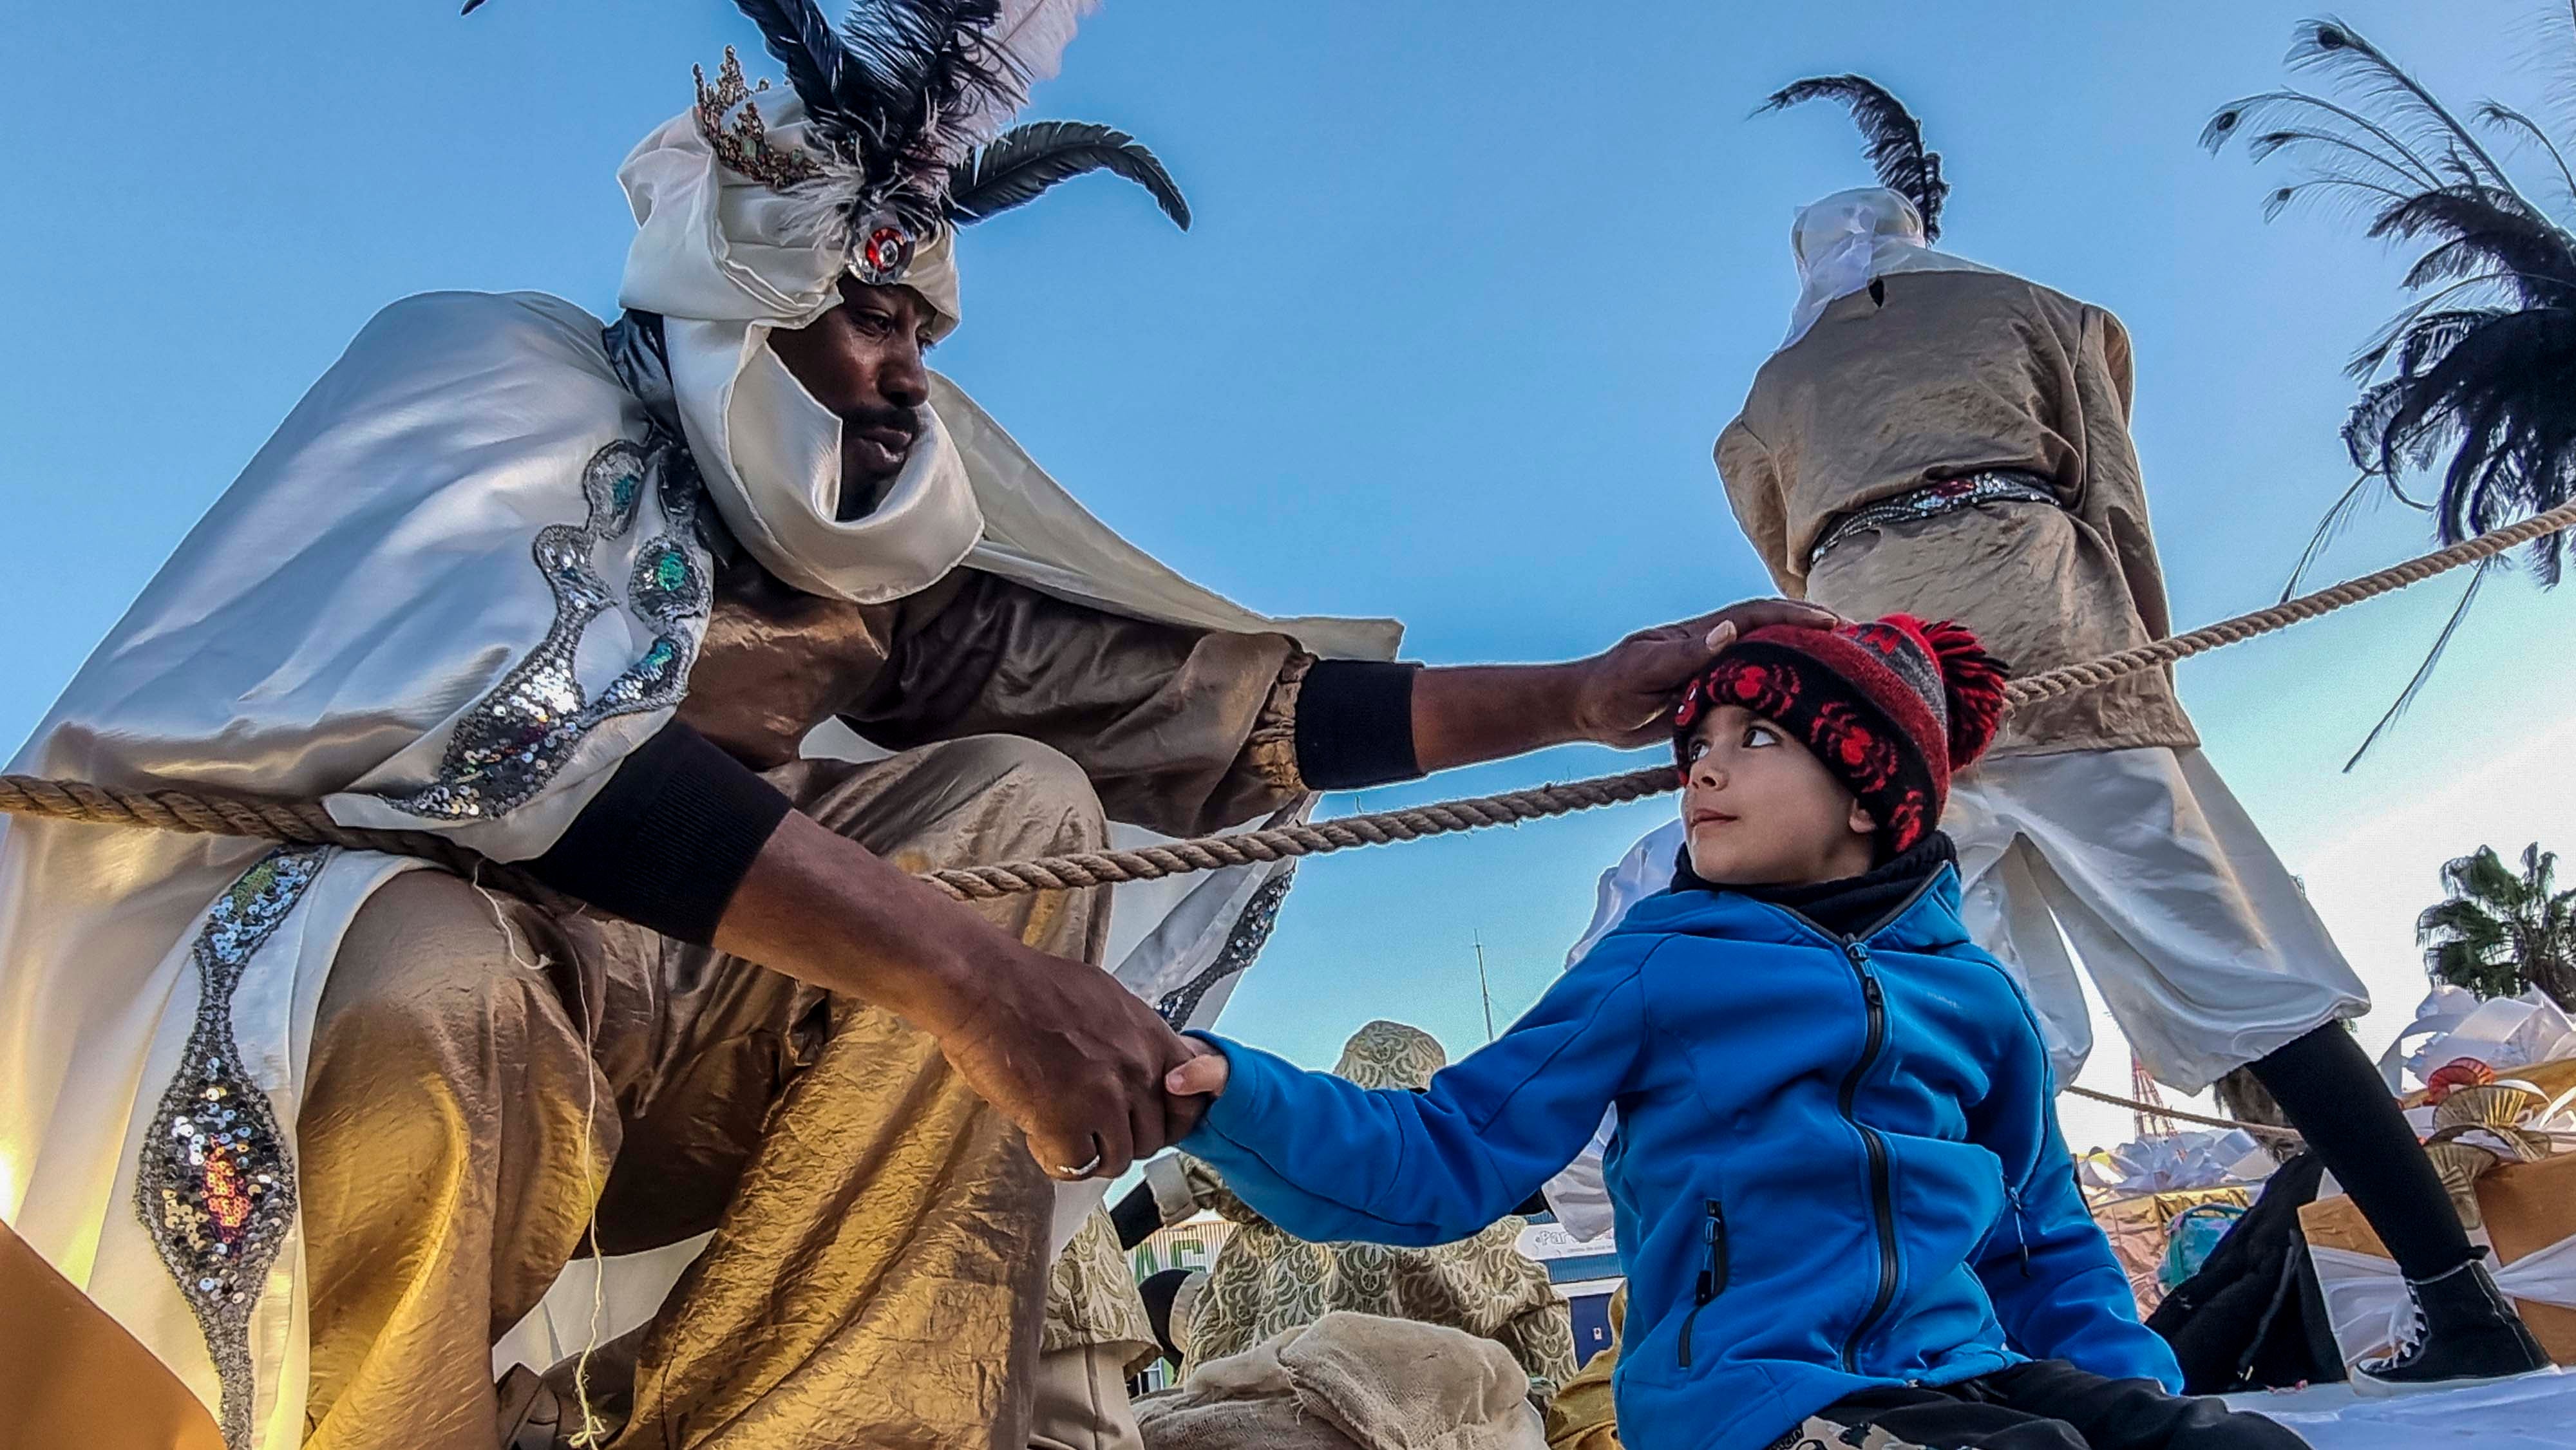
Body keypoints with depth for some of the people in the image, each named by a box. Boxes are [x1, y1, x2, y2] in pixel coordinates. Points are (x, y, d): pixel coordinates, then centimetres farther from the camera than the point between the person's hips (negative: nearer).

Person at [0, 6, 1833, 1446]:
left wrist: (1581, 697, 1)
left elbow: (1226, 710, 4)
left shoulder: (882, 572, 5)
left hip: (601, 1048, 6)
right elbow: (523, 729, -29)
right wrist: (975, 974, -35)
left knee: (1019, 802, -6)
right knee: (426, 985, -40)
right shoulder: (504, 376, -10)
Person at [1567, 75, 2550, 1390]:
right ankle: (2463, 1297, -5)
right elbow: (2115, 506, 10)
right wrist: (2149, 667, 10)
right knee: (2239, 972, -2)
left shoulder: (1773, 390, 25)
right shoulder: (2035, 309, 21)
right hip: (2056, 646, -1)